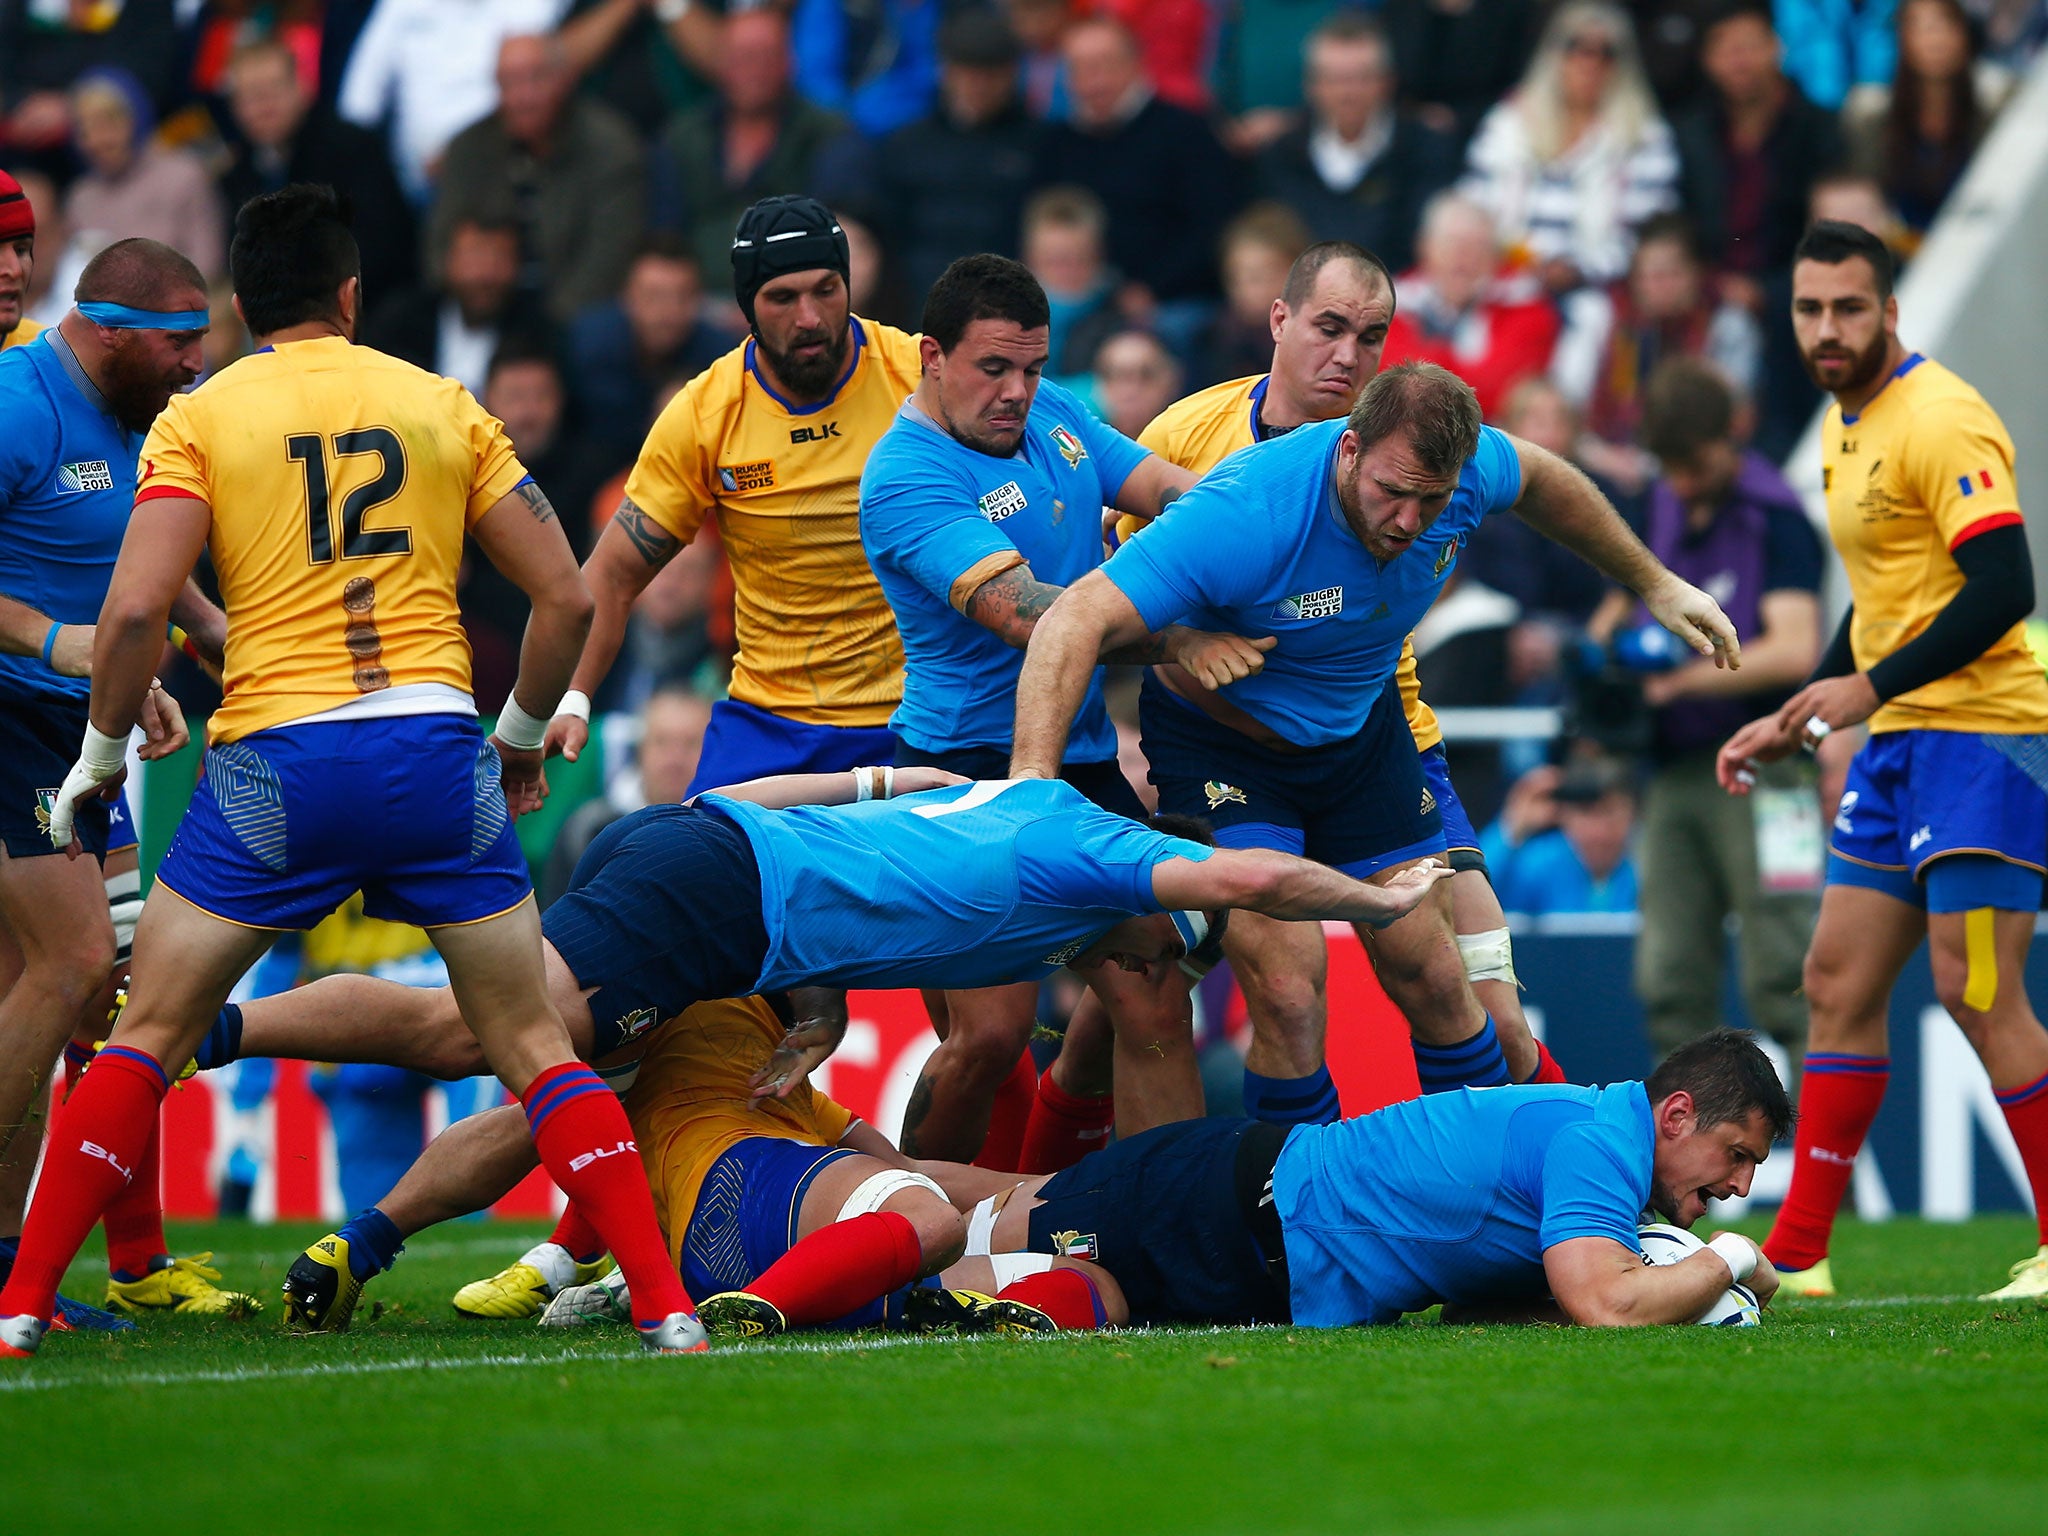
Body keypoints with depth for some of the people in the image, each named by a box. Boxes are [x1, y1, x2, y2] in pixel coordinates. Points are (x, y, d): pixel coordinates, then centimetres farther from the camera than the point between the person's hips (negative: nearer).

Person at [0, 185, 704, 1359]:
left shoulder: (200, 419, 5)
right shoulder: (445, 405, 12)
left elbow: (136, 609, -7)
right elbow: (567, 596, 10)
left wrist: (102, 756, 7)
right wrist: (524, 734, 25)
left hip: (276, 760, -1)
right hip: (437, 749, 1)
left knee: (147, 1040, 10)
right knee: (533, 1043, 9)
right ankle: (666, 1304, 0)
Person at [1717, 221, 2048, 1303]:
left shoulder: (1940, 422, -14)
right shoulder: (1846, 425, 15)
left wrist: (1871, 687, -23)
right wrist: (1796, 720, 22)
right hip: (1900, 739, 10)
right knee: (1837, 985, 7)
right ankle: (1796, 1255, 11)